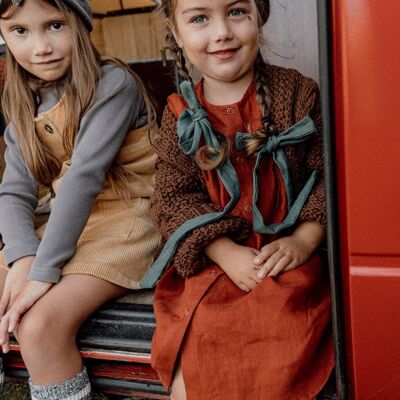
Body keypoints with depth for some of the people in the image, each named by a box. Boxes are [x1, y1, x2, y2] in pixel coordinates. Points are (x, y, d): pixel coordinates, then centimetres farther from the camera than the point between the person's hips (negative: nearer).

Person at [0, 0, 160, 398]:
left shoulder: (112, 84, -13)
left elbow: (84, 176, -22)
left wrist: (45, 269, -26)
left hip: (126, 220, -7)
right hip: (69, 225, 7)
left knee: (40, 325, -25)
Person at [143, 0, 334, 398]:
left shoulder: (297, 92, -1)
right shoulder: (180, 115, 4)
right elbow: (174, 196, -1)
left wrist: (304, 239, -15)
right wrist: (226, 252, -15)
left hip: (286, 256, -1)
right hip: (211, 259, 2)